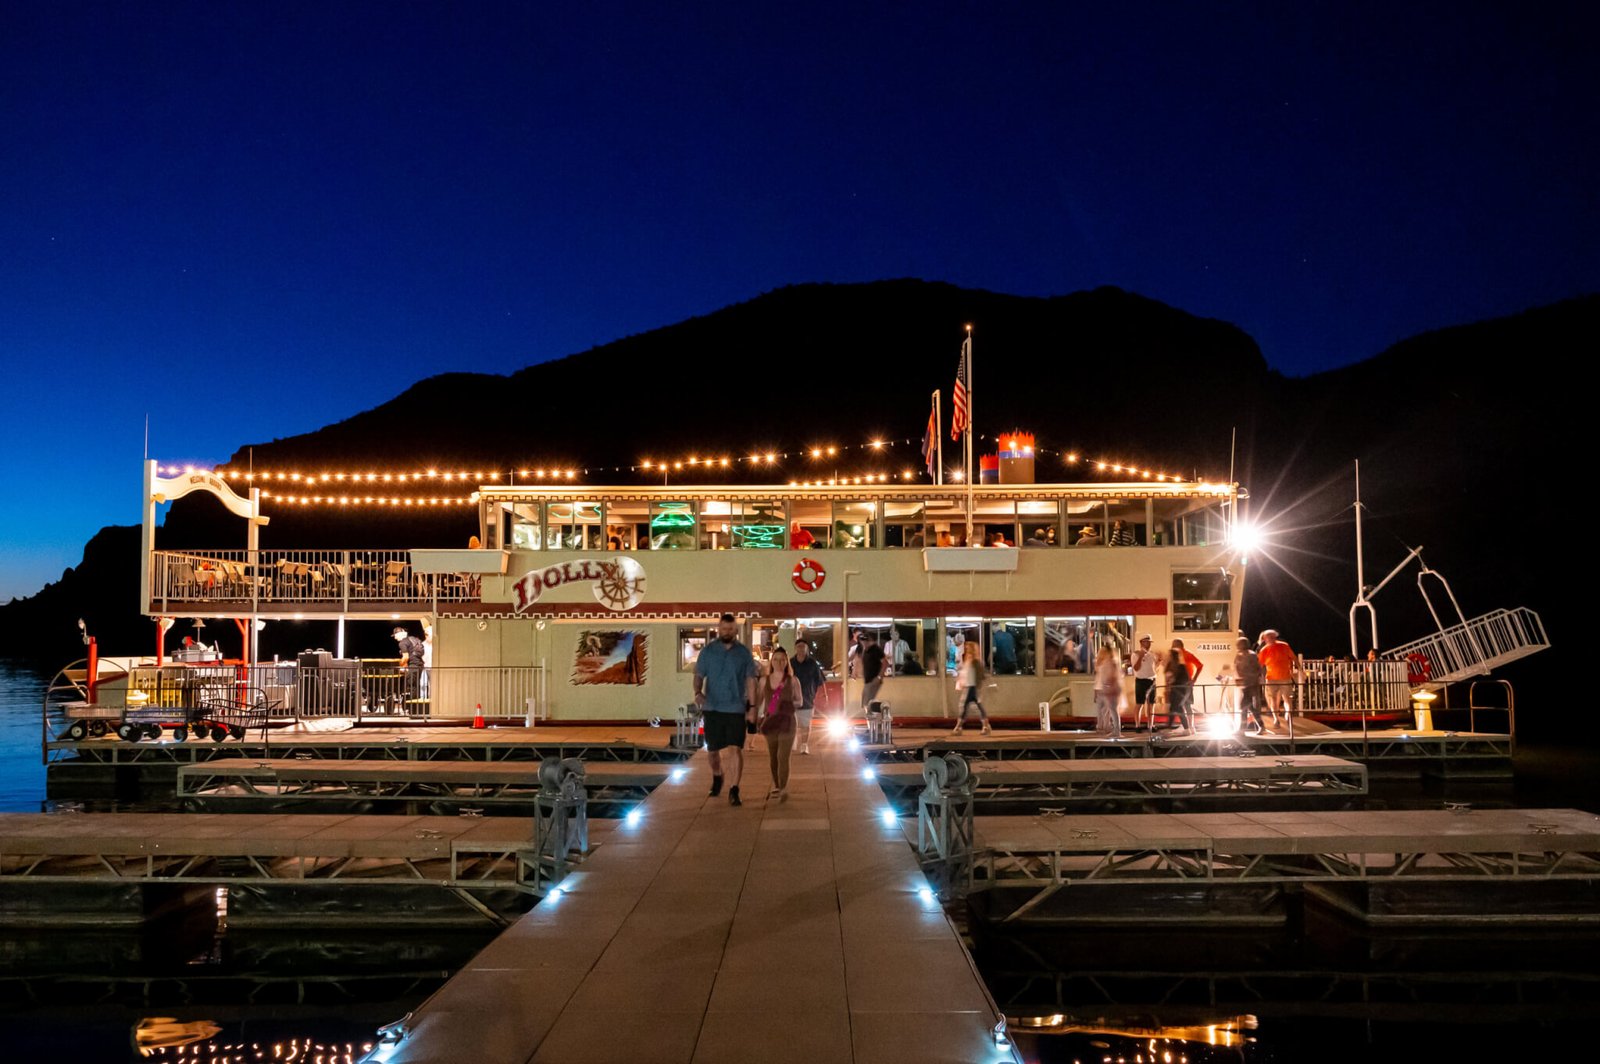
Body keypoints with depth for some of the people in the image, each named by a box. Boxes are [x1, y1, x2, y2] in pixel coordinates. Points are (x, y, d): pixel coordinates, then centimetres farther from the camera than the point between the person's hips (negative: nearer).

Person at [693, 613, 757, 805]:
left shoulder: (744, 653, 1)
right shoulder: (707, 650, 2)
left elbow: (750, 681, 3)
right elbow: (699, 675, 2)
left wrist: (752, 707, -2)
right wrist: (697, 692, -18)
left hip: (736, 708, -1)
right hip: (712, 708, 1)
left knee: (735, 749, -10)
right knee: (713, 749, 13)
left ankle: (734, 791, -7)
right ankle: (717, 778, 40)